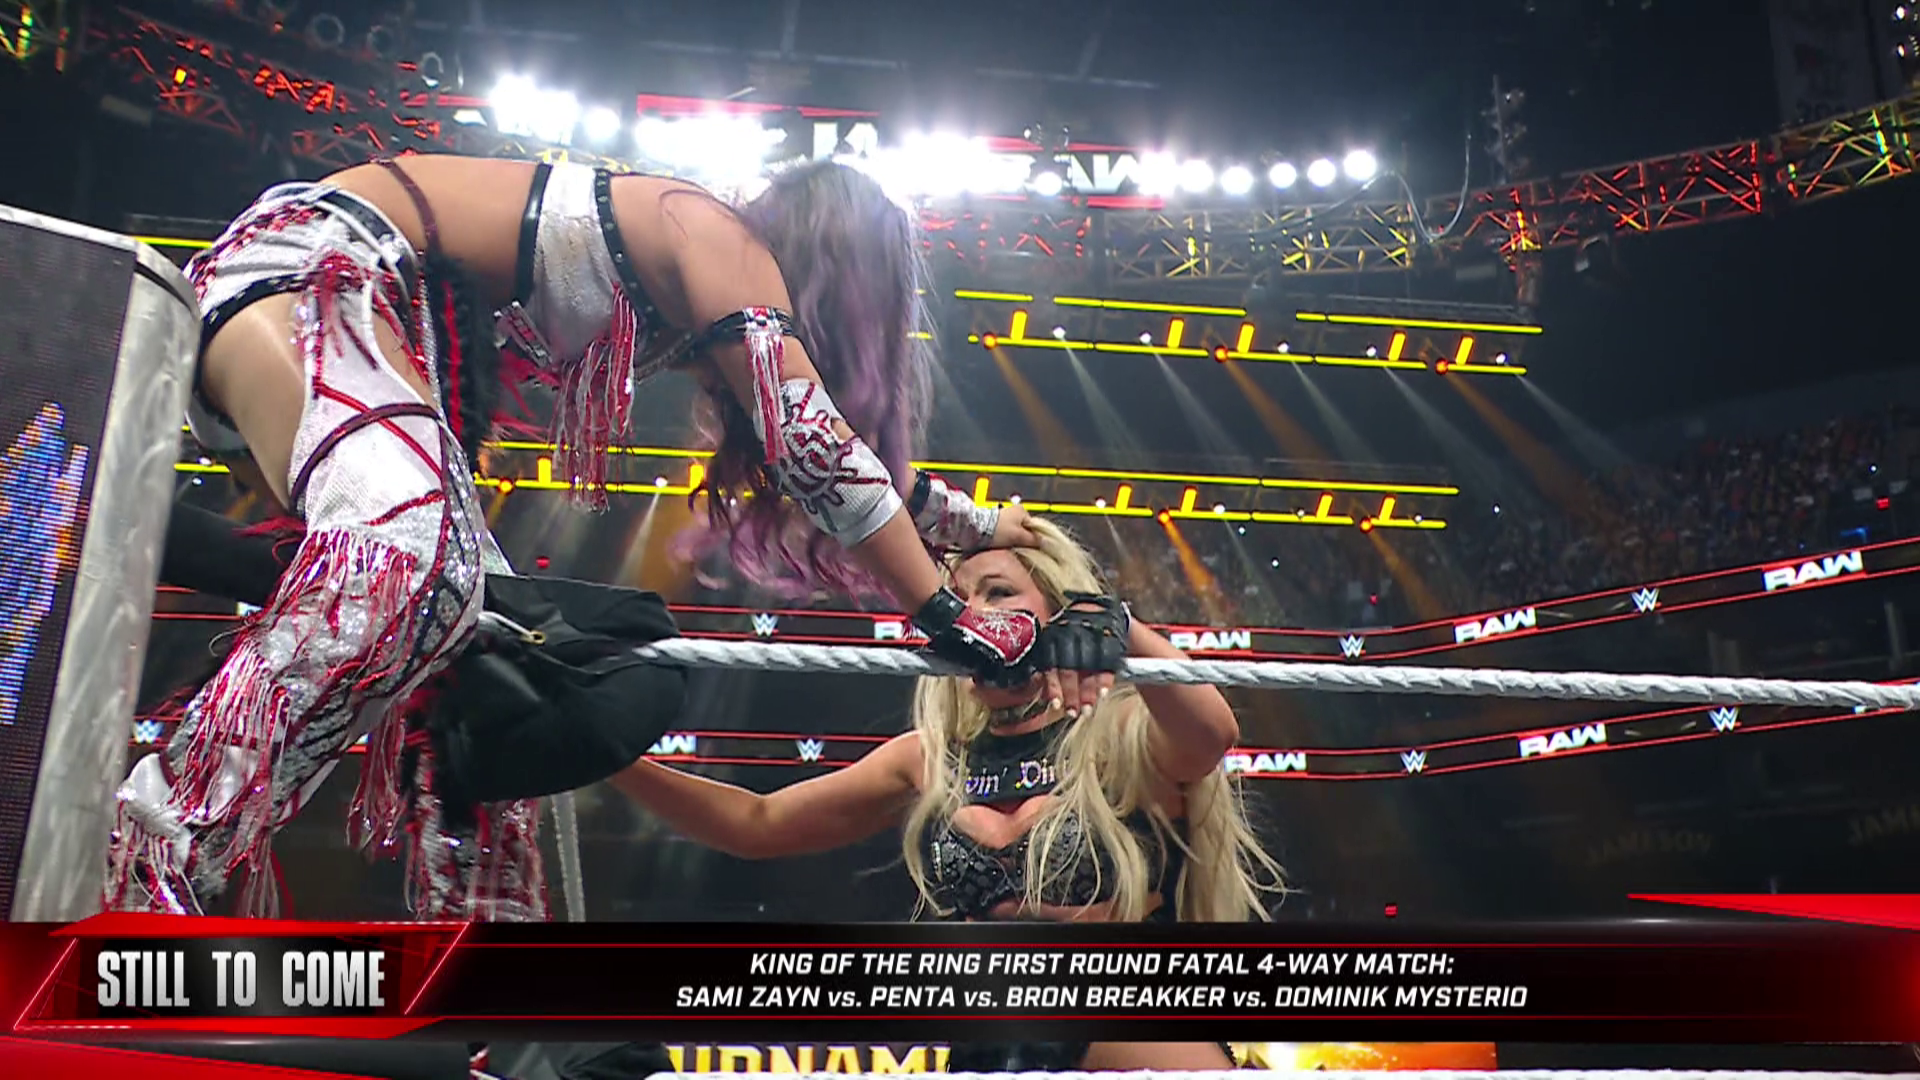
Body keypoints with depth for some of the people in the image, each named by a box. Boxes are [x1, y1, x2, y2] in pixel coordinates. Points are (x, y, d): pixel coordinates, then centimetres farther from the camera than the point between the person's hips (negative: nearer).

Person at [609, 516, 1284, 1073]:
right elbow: (756, 825, 8)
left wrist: (1110, 621, -39)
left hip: (1137, 1047, -4)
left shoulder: (1126, 735, -2)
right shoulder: (931, 759, 10)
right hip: (985, 1055, 4)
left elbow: (1213, 733, -26)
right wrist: (616, 761, -3)